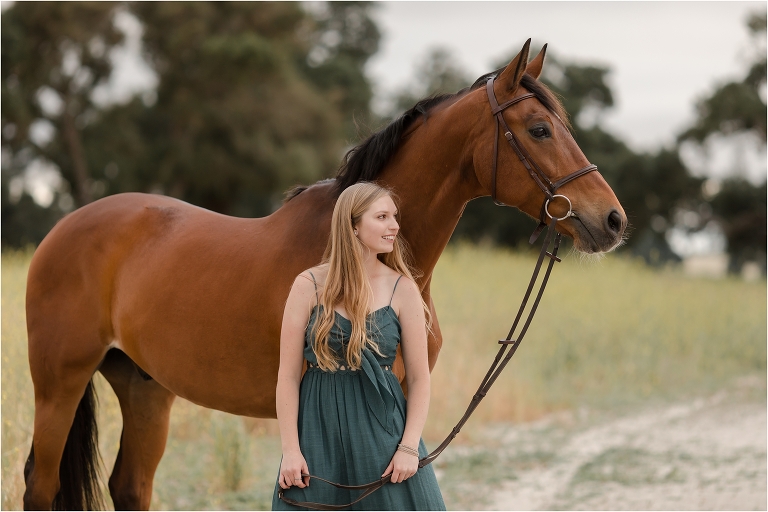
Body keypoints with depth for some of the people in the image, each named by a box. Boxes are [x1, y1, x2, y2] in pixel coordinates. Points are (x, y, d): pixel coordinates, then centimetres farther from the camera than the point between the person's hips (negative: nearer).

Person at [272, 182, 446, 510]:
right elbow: (288, 375, -2)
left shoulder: (402, 289, 0)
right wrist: (290, 449, -8)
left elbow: (419, 377, 1)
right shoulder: (309, 286, -2)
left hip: (383, 425, 1)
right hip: (320, 427, -1)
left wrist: (409, 446, -10)